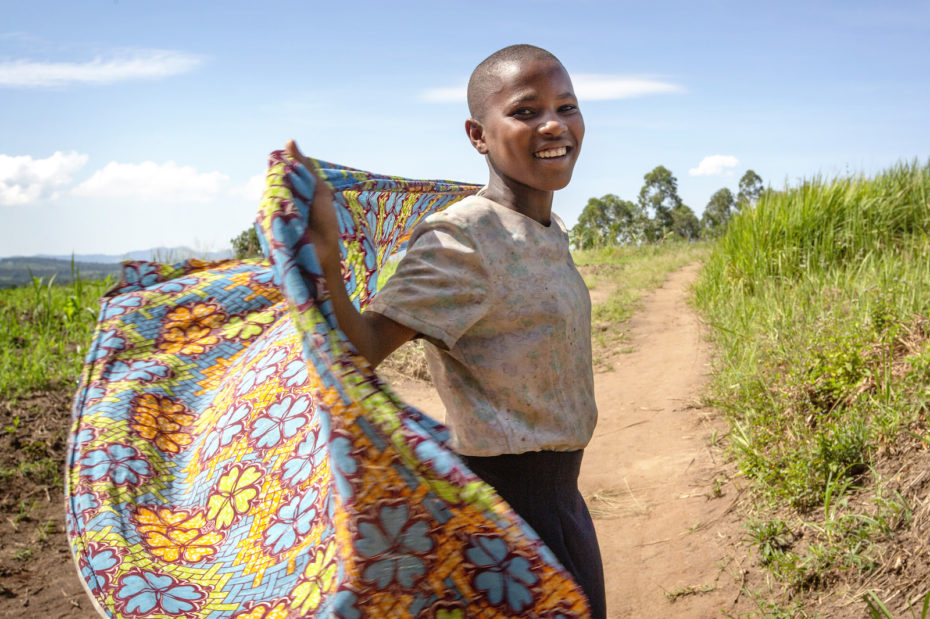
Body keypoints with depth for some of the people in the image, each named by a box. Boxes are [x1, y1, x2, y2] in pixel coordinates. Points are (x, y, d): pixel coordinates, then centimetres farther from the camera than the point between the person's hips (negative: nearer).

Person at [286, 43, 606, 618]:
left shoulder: (551, 231, 6)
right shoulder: (461, 240, -20)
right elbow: (363, 349, -28)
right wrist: (326, 261, -45)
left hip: (562, 499, 9)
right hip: (509, 501, -9)